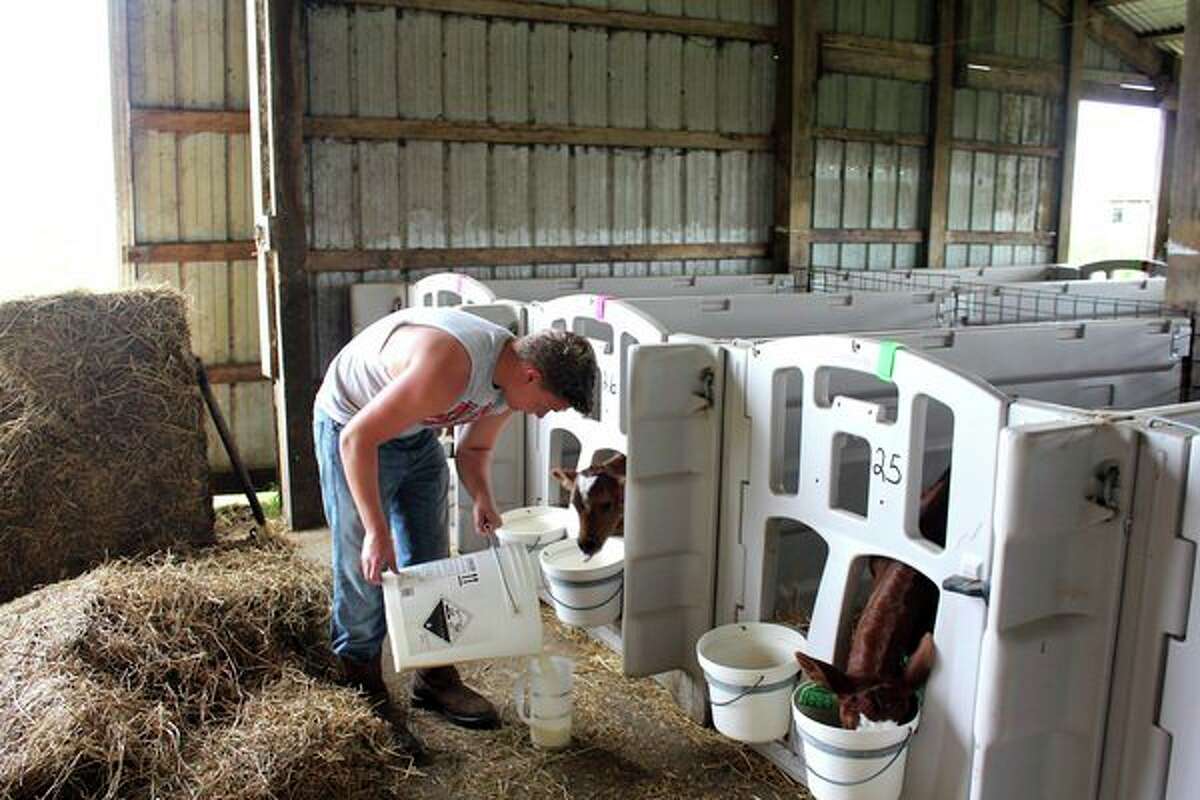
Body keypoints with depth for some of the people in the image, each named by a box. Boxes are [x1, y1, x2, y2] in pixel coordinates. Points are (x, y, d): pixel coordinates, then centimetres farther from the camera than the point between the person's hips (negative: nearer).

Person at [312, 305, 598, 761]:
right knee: (365, 571, -7)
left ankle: (435, 680, 23)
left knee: (429, 562, 9)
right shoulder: (450, 365, -38)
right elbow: (358, 437, -35)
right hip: (350, 426, -8)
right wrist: (376, 531, -34)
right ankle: (364, 695, 9)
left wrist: (482, 498, -14)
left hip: (416, 432, 8)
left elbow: (473, 449, 7)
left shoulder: (508, 380, -11)